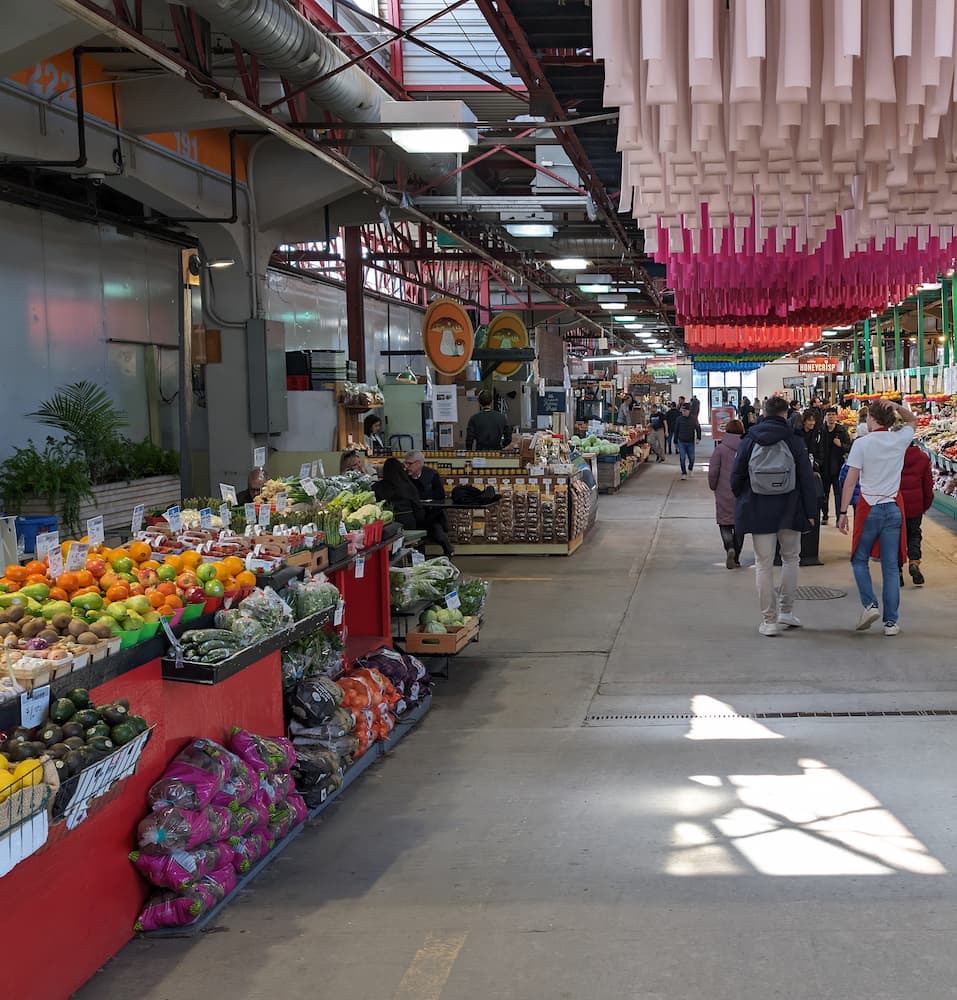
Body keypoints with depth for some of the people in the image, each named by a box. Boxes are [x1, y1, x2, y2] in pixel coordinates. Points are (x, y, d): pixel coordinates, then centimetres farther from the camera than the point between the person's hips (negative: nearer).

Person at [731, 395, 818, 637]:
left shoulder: (749, 442, -2)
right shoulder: (794, 442, -4)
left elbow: (736, 477, 2)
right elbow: (807, 479, -4)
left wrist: (742, 502, 19)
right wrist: (810, 512, 2)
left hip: (759, 512, 0)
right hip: (789, 511, 0)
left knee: (764, 564, 4)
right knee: (790, 557, 18)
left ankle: (769, 620, 4)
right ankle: (786, 611, 19)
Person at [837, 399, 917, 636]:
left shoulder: (861, 443, -8)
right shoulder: (900, 440, 1)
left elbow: (850, 481, -11)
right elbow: (913, 420, 24)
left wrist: (843, 513, -7)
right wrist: (897, 407, 5)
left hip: (869, 508, -3)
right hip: (894, 508, 3)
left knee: (859, 559, 14)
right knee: (891, 566, 5)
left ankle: (870, 604, -5)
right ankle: (891, 621, 5)